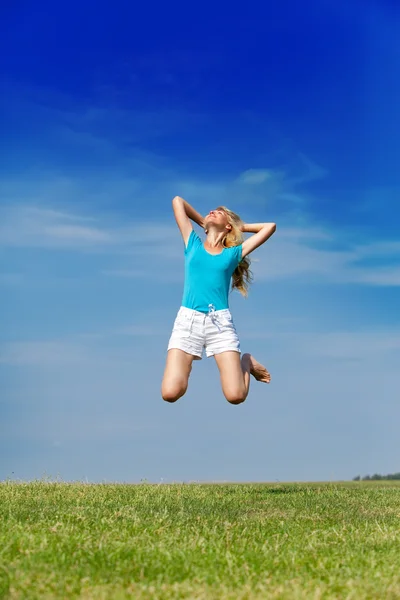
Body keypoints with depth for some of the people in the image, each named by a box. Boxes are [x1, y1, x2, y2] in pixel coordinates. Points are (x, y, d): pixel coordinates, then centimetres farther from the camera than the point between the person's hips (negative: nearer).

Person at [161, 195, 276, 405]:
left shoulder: (233, 253, 15)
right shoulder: (193, 244, 16)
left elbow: (270, 227, 20)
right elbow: (177, 201, 21)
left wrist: (240, 226, 26)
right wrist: (203, 222, 29)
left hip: (220, 321, 0)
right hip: (188, 319, 0)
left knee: (236, 396, -12)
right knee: (170, 393, -18)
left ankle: (246, 363, 20)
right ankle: (186, 365, 15)